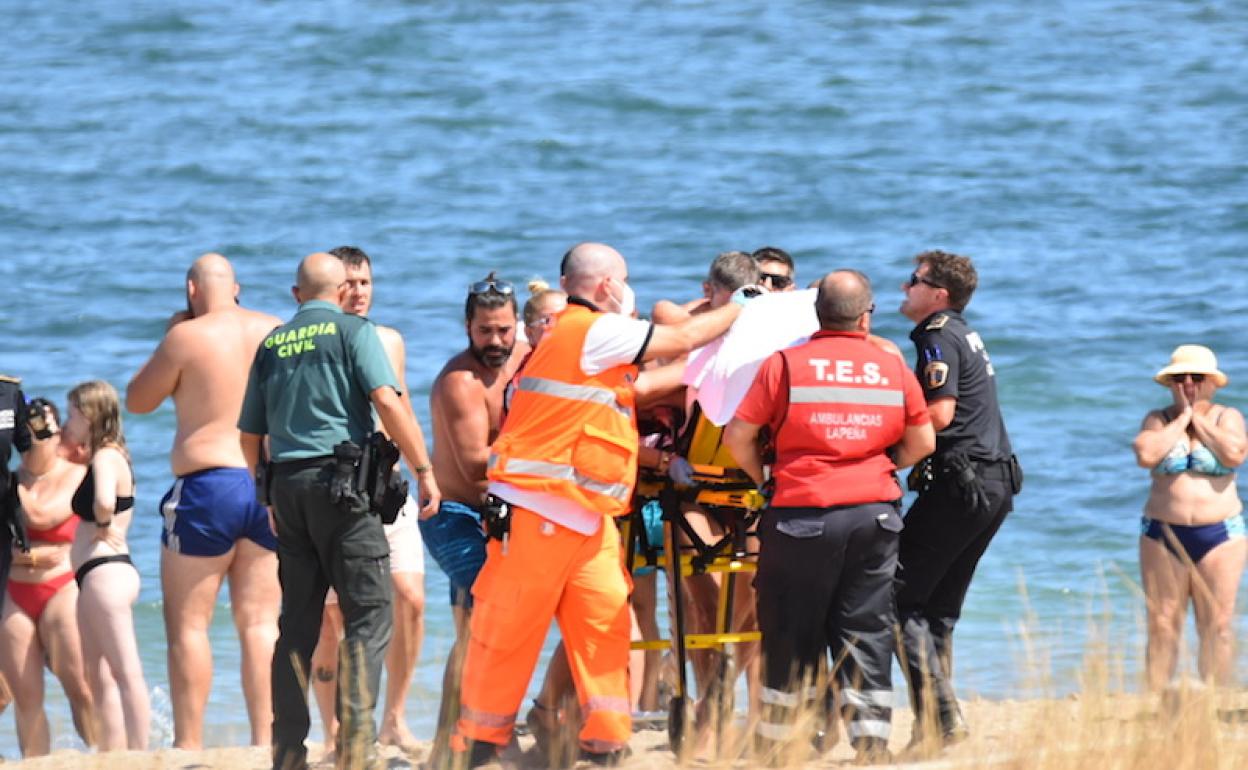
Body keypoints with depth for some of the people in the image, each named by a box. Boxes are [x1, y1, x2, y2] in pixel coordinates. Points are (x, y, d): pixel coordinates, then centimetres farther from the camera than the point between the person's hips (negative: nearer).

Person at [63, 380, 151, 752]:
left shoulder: (105, 458, -14)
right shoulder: (108, 457, 17)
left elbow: (104, 501, -33)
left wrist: (104, 525, -15)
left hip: (105, 573, -11)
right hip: (100, 573, 11)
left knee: (126, 673, -12)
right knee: (100, 678, 14)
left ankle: (139, 755, -15)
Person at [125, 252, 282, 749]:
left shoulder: (188, 337, -6)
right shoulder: (276, 332, 7)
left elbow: (137, 401, 4)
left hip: (209, 485, -5)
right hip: (272, 486, 5)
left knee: (188, 625, 2)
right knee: (259, 623, 7)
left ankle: (189, 745, -2)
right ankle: (263, 741, 2)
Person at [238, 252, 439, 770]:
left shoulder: (272, 344, 14)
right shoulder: (352, 330, 0)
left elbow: (250, 435, 17)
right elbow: (387, 401, -13)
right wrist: (424, 470, -10)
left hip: (288, 485, 5)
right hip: (344, 480, -5)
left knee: (297, 623, 10)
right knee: (368, 617, -3)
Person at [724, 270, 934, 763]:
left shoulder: (785, 365, -3)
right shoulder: (893, 368, 5)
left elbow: (737, 435, -4)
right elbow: (923, 442, 9)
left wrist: (761, 478, 13)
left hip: (803, 514, -2)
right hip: (874, 512, 2)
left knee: (791, 635, 6)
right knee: (867, 634, 6)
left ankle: (777, 747, 11)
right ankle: (871, 747, 4)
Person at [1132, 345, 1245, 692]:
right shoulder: (1159, 419, 7)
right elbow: (1146, 455, -13)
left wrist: (1198, 418, -5)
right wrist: (1183, 417, -6)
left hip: (1220, 534, -1)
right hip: (1163, 535, 1)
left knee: (1218, 625, -4)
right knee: (1162, 625, -3)